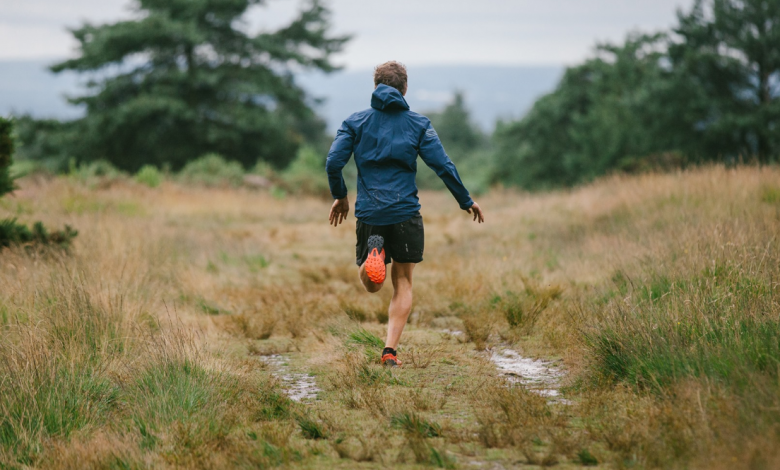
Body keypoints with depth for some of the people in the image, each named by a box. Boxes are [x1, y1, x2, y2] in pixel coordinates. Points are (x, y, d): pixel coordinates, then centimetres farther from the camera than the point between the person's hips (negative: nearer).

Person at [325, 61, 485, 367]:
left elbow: (333, 163, -3)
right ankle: (390, 351, -1)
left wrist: (340, 197, 14)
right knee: (403, 284, 10)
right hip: (405, 213, -1)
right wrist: (466, 201, 9)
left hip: (368, 213, 1)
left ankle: (373, 251, -20)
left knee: (372, 286, 15)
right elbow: (443, 166, -3)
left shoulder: (355, 122, 5)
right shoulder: (418, 124, 2)